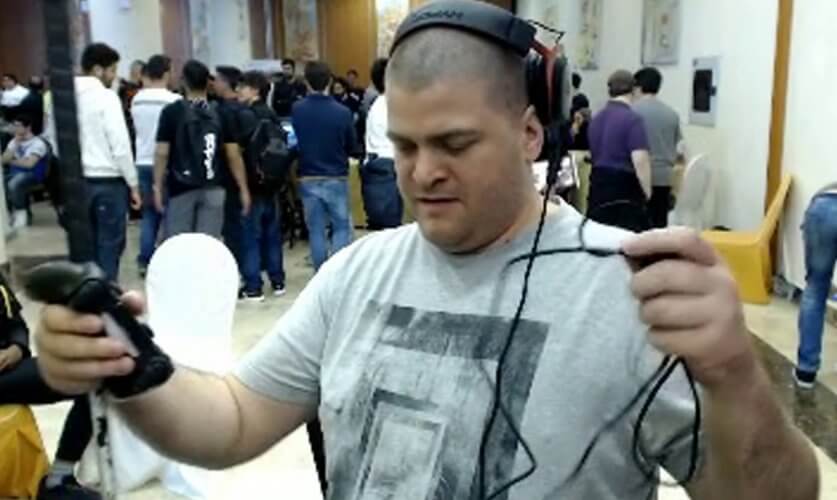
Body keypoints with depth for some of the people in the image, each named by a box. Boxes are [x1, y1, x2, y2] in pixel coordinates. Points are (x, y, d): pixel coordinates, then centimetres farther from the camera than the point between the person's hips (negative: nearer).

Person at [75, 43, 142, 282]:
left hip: (80, 180, 6)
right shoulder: (106, 97, -11)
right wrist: (133, 183, -7)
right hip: (108, 181, -6)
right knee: (110, 244, 1)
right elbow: (120, 145, -14)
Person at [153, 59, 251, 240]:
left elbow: (162, 153, -6)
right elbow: (233, 155, 1)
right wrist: (243, 189, 6)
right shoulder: (220, 113, 3)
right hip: (213, 189, 2)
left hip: (181, 188, -2)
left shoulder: (172, 112, -3)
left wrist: (157, 186, 1)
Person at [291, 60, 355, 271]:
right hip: (336, 178, -2)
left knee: (315, 230, 10)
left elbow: (291, 143, 1)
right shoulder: (342, 112, -12)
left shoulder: (296, 110, -9)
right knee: (342, 227, 9)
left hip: (308, 179, 2)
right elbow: (351, 146, 1)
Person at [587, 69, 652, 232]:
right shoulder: (632, 119, -12)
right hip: (625, 189, -7)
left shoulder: (596, 118, 12)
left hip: (598, 186, 7)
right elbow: (640, 160, -20)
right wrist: (647, 193, -11)